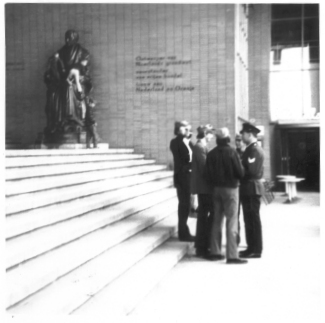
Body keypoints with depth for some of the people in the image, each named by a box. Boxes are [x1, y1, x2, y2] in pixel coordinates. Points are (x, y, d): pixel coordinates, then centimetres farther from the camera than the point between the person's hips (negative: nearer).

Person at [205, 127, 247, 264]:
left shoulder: (211, 154, 1)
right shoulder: (231, 152, -13)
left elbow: (209, 173, 1)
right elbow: (240, 172, -12)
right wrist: (234, 177, 8)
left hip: (216, 189, 5)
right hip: (230, 188, -5)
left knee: (217, 220, 13)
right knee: (231, 221, -2)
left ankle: (215, 252, 18)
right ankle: (232, 255, -4)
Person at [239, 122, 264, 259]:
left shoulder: (255, 150, -16)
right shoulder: (250, 149, 16)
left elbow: (251, 170, -22)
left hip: (252, 188, -10)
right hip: (248, 189, 10)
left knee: (253, 220, -3)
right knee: (249, 220, 14)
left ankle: (256, 250, 4)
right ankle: (252, 247, 21)